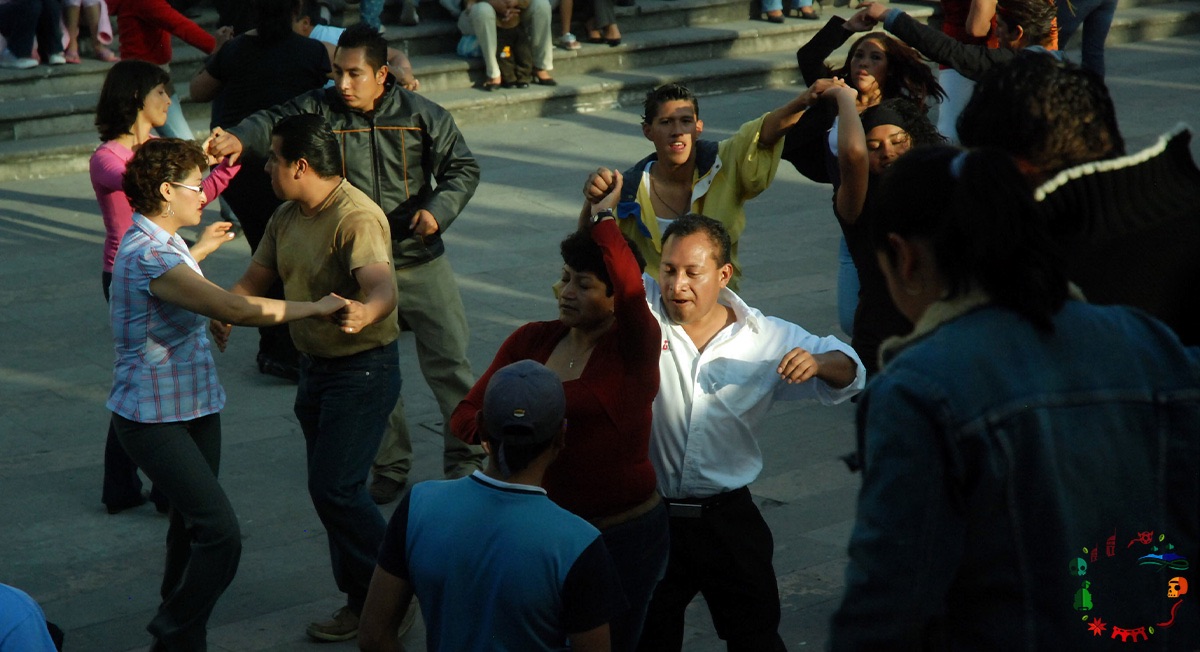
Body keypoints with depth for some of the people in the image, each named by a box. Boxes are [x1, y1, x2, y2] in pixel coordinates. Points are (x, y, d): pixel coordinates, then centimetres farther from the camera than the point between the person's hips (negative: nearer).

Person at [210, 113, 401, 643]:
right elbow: (256, 279, 13)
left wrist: (364, 312, -62)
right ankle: (360, 601, 23)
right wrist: (225, 313, -8)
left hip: (362, 369, -9)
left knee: (336, 489, -12)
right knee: (329, 489, 13)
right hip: (315, 365, 9)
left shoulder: (357, 217, -23)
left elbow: (382, 286, -39)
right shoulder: (286, 218, 6)